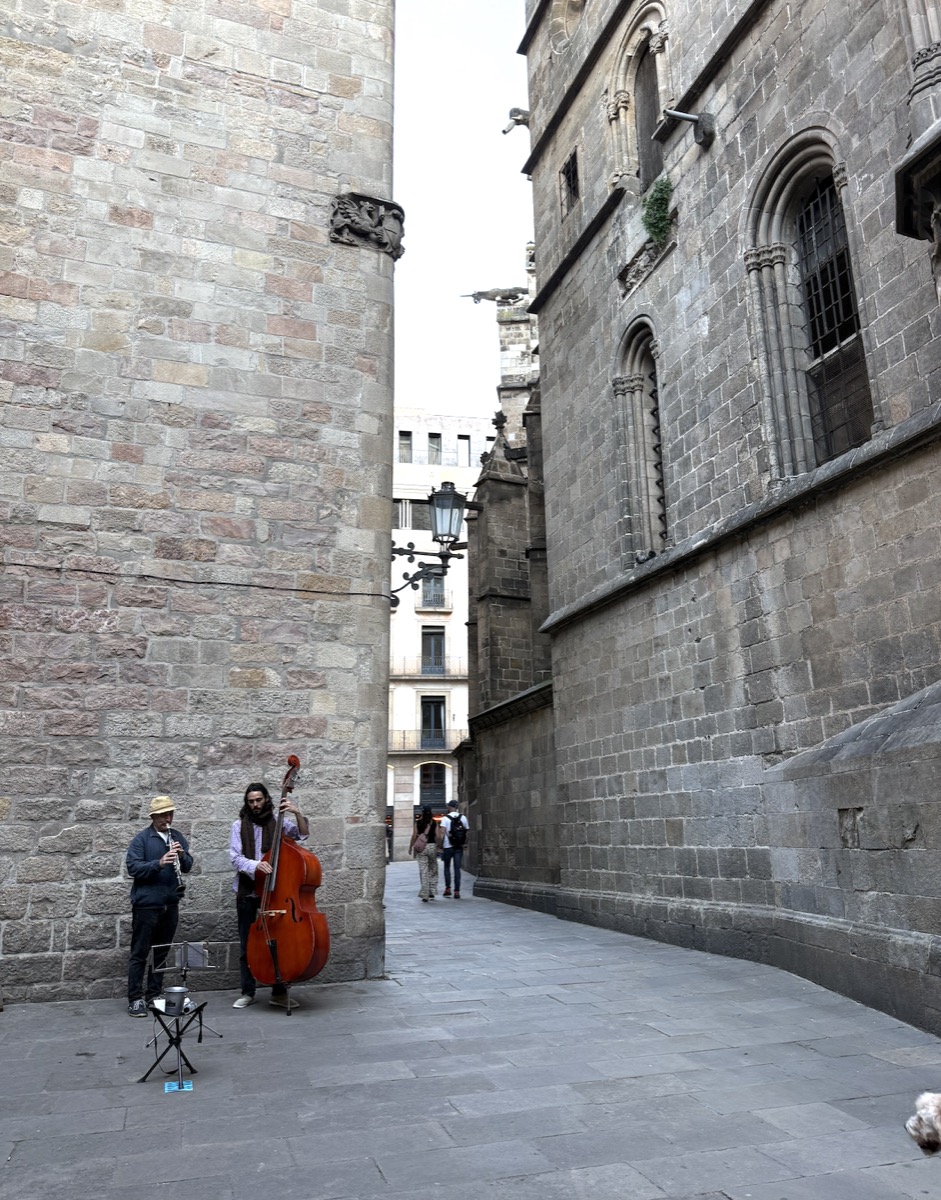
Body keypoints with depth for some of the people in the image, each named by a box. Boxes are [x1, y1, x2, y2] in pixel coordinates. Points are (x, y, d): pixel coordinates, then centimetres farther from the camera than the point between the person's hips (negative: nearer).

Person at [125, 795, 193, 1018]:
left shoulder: (177, 836, 9)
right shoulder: (141, 838, -5)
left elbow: (188, 867, 9)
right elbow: (132, 867, -14)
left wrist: (182, 854, -12)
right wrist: (159, 863, -27)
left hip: (170, 903, 5)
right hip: (146, 903, -5)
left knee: (162, 952, 11)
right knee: (140, 952, 0)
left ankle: (154, 996, 21)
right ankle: (135, 999, 8)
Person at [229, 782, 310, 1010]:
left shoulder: (278, 821, 1)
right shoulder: (239, 825, -1)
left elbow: (303, 834, -7)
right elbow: (235, 857, -8)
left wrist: (297, 813, -23)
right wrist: (255, 865, -26)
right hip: (247, 892, 0)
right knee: (247, 945, 8)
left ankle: (279, 993, 13)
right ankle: (247, 992, 21)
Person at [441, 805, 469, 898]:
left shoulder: (445, 818, -7)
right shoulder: (463, 818, 2)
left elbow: (442, 833, -16)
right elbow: (466, 833, 6)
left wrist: (441, 846, -11)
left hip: (448, 846, -2)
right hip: (459, 847, 2)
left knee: (447, 867, 16)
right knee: (457, 869, 5)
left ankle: (448, 888, 11)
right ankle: (457, 891, 1)